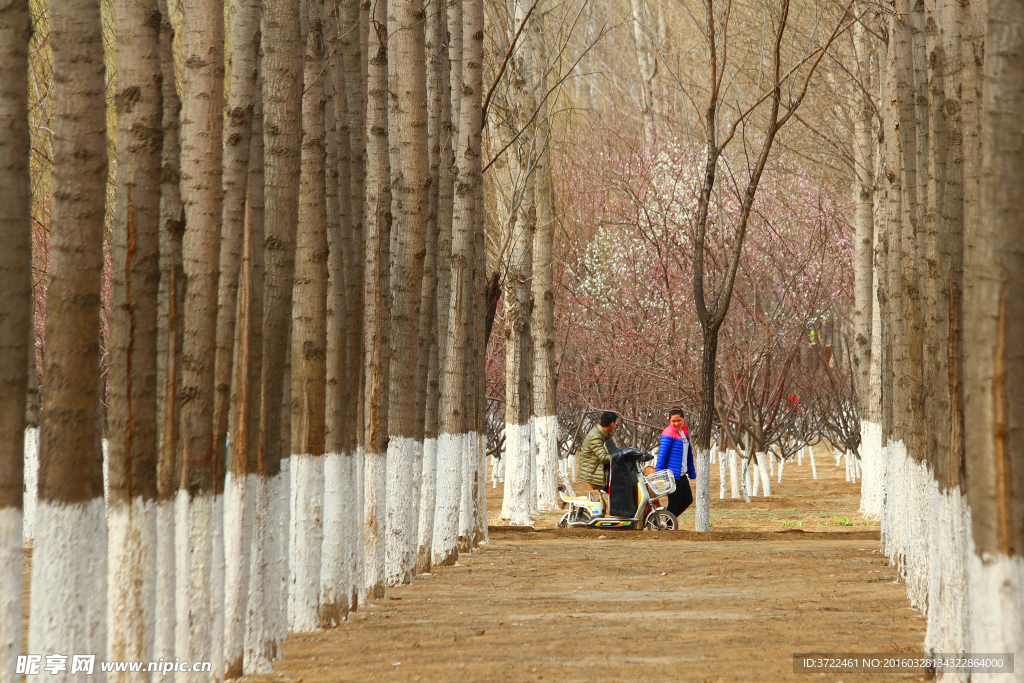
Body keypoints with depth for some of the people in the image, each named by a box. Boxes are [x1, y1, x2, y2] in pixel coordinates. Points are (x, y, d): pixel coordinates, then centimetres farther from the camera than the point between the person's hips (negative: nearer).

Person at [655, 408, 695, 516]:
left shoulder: (685, 432, 11)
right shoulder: (668, 433, -14)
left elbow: (689, 454, 19)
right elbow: (662, 454, -18)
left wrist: (692, 472, 20)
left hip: (681, 475, 8)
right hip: (672, 475, -8)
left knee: (688, 500, 14)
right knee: (674, 502, -3)